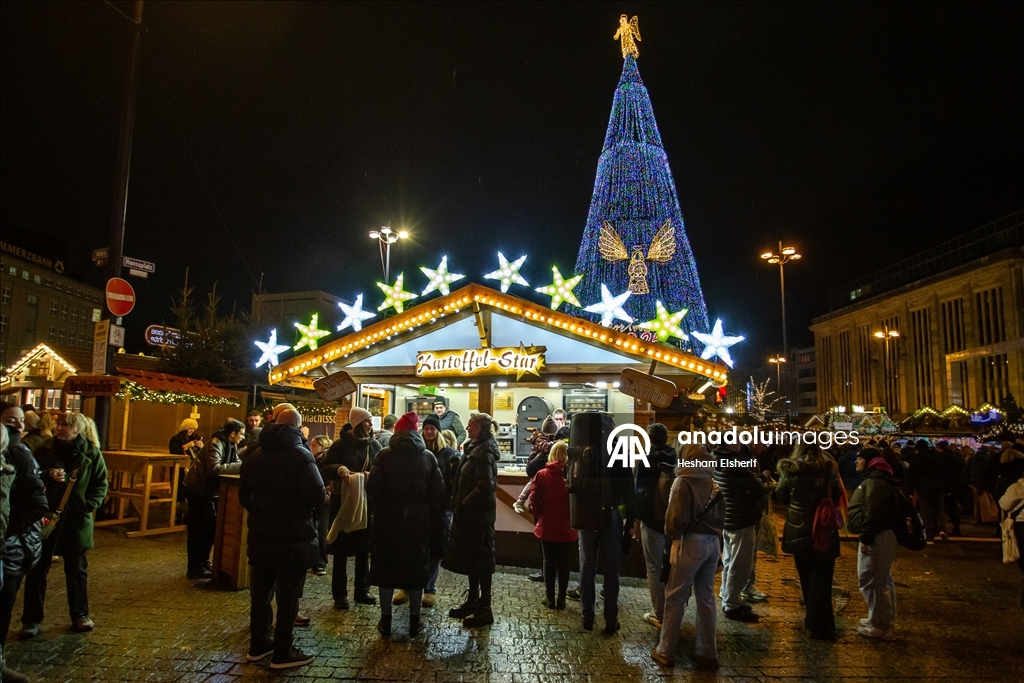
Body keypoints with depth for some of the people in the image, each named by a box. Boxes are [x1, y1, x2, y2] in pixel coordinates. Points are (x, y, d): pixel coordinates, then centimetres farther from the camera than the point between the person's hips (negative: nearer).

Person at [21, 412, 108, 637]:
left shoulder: (91, 453, -4)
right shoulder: (47, 449, -2)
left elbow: (101, 483, 1)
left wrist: (89, 504, -12)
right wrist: (47, 475, -17)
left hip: (76, 519, 0)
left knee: (77, 568, 12)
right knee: (37, 568, 6)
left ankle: (80, 614, 25)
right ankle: (31, 619, 19)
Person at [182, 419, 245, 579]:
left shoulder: (230, 445, 6)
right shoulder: (216, 444, -23)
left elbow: (236, 463, 5)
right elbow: (214, 469, -34)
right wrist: (241, 467, -33)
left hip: (208, 489, 9)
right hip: (197, 488, -9)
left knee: (210, 525, 13)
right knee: (199, 528, -4)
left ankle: (203, 562, 24)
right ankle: (194, 568, 5)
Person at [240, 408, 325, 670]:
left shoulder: (255, 455, 8)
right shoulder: (301, 455, -13)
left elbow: (243, 495, 14)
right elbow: (317, 495, -22)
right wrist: (325, 497, 0)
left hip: (260, 535, 6)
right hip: (293, 537, -6)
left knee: (260, 591, 17)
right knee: (288, 595, 2)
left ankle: (257, 645, 29)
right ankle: (282, 653, 10)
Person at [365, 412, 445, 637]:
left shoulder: (384, 456, -5)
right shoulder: (428, 457, 0)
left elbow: (372, 489, -8)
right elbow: (438, 493, 0)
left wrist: (373, 513, 7)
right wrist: (436, 523, 7)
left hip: (387, 520, -1)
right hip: (419, 522, 1)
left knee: (386, 567, 10)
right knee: (416, 568, 11)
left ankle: (386, 620, 16)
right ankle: (414, 621, 17)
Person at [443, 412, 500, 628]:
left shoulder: (484, 453, -18)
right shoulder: (475, 449, 12)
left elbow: (485, 486, -26)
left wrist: (463, 506, -19)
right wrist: (459, 505, 10)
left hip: (479, 514, -10)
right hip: (470, 513, 10)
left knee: (480, 559, -1)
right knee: (471, 557, 17)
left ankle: (484, 609, 9)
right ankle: (473, 602, 29)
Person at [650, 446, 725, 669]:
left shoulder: (683, 482, -7)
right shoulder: (712, 483, 11)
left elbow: (678, 516, -13)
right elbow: (720, 513, 10)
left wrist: (672, 535, 2)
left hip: (692, 541, -6)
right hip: (713, 542, 6)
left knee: (675, 597, 2)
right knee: (706, 597, 13)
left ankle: (666, 651, 7)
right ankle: (708, 653, 19)